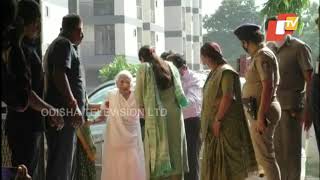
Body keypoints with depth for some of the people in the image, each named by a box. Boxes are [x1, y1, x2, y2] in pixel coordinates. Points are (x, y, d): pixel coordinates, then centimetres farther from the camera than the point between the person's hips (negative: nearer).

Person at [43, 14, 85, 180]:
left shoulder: (56, 45, 26)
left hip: (61, 112, 10)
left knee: (64, 162, 12)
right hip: (64, 113, -10)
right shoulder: (64, 44, -6)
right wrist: (74, 106, -23)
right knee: (61, 165, -12)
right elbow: (59, 74, -20)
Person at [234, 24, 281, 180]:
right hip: (258, 110, 10)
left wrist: (261, 116, -26)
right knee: (262, 155, 17)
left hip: (261, 111, -10)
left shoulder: (263, 56, -15)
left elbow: (268, 87, -23)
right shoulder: (258, 55, 15)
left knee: (265, 156, -8)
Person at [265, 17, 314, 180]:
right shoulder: (271, 49, 14)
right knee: (277, 150, 9)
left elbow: (310, 80, -8)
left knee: (291, 150, -2)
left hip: (292, 107, -6)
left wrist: (308, 110, -15)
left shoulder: (299, 48, -5)